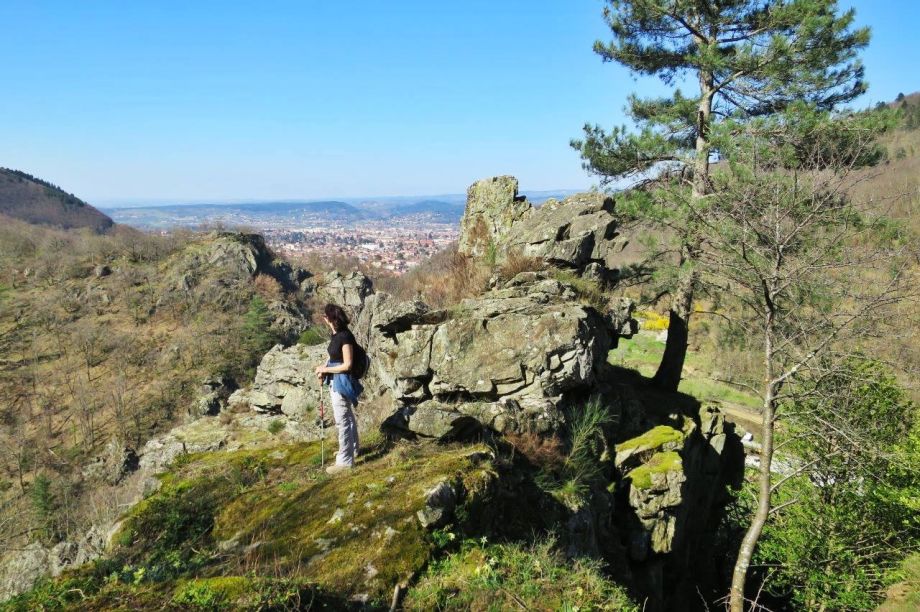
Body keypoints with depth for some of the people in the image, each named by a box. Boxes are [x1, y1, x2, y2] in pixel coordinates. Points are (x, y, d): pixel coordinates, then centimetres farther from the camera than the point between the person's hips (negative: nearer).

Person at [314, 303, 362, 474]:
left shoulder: (345, 336, -22)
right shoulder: (336, 335, 5)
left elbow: (347, 365, -21)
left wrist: (325, 369, -14)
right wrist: (323, 369, -2)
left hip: (341, 382, -10)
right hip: (335, 381, 10)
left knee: (342, 421, -2)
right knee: (348, 417, 23)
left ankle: (345, 461, 7)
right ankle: (352, 449, 39)